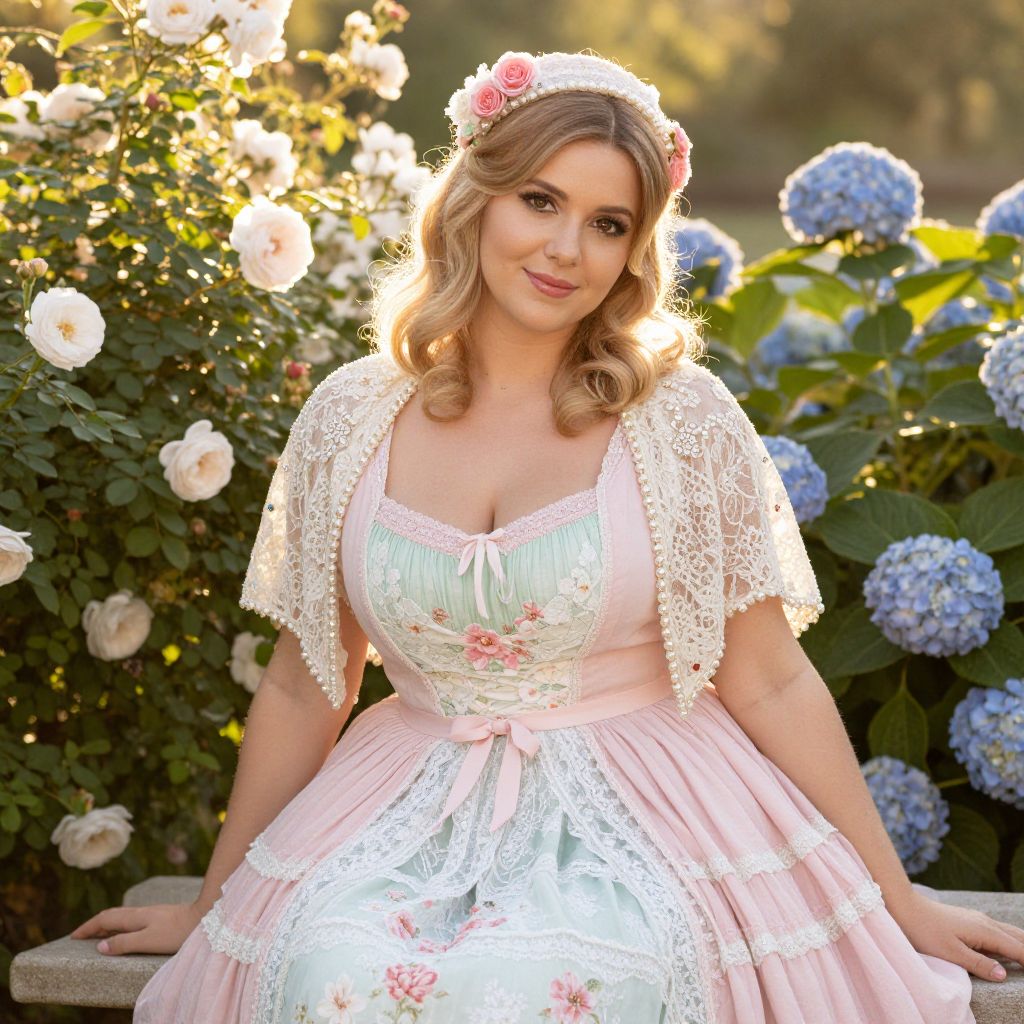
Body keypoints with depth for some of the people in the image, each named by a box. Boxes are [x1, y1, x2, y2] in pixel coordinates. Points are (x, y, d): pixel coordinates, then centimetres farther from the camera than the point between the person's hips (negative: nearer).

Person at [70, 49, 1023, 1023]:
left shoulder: (685, 419, -4)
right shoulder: (350, 418, 2)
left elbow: (770, 685, 0)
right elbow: (301, 688, 10)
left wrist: (899, 901, 1)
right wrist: (210, 906, 16)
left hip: (639, 814, -2)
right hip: (417, 813, 2)